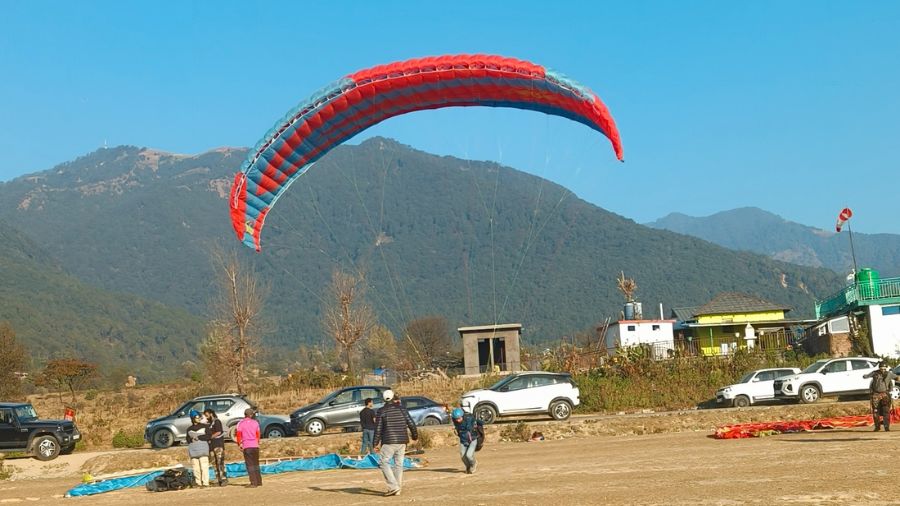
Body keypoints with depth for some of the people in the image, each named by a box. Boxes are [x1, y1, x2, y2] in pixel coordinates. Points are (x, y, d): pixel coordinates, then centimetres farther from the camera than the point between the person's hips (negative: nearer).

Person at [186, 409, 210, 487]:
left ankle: (205, 482, -11)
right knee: (195, 467, 0)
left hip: (203, 449, -3)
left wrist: (198, 437, -8)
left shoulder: (205, 426, 6)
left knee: (204, 466, -11)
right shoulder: (189, 429, 16)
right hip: (193, 449, 3)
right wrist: (192, 440, -7)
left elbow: (208, 436, -2)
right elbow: (188, 439, 14)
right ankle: (198, 482, 5)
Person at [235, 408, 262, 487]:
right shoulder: (255, 423, 7)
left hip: (247, 447, -3)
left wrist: (239, 444, 4)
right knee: (256, 464, 15)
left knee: (250, 465, -1)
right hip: (255, 446, 3)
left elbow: (238, 435, -5)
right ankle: (259, 482, 17)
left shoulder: (241, 423, -2)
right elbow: (258, 434, 11)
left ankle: (253, 483, -6)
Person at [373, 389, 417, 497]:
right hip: (402, 441, 4)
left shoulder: (382, 411, -3)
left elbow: (378, 428, -5)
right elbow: (411, 424, 3)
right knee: (399, 464, 10)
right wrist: (415, 436, 19)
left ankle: (393, 486, -11)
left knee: (384, 463, 2)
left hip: (388, 442, -4)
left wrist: (376, 443, 1)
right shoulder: (402, 409, 4)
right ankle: (397, 489, 12)